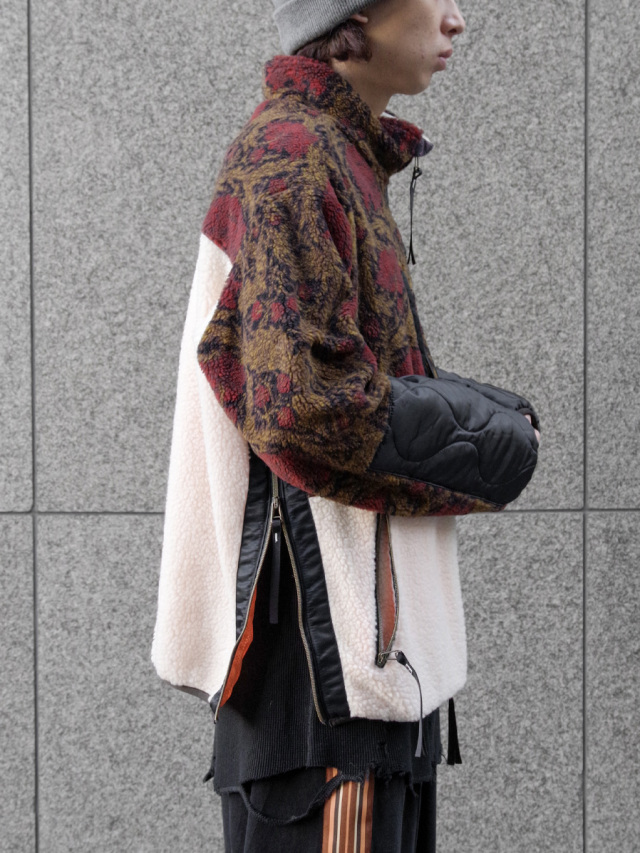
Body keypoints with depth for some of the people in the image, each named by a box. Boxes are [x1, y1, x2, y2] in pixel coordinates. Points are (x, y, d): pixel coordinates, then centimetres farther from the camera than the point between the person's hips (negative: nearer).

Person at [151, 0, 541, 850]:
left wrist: (493, 413, 3)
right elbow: (306, 399, -22)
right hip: (323, 626, -10)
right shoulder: (288, 157, -13)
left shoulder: (344, 157, 19)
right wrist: (495, 446, -11)